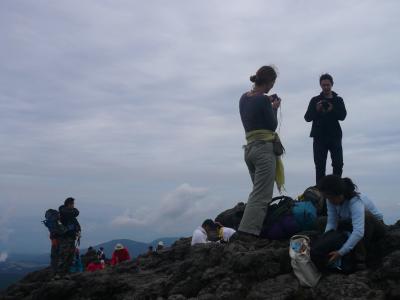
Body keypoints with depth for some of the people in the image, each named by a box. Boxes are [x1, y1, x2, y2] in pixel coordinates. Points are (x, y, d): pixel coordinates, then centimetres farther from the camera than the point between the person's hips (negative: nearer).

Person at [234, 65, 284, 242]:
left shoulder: (244, 98, 10)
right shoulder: (263, 100, -13)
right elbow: (272, 126, -6)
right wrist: (274, 108, 8)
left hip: (249, 148, 9)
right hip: (265, 149, -8)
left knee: (258, 191, 16)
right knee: (261, 195, -9)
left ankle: (253, 228, 14)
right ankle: (246, 231, -17)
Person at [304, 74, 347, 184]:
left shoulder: (338, 100, 11)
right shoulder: (315, 100, 9)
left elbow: (343, 116, -3)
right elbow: (307, 117, 2)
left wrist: (332, 110, -21)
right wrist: (316, 110, -16)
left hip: (335, 136, 1)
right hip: (319, 137, 0)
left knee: (338, 164, -7)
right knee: (320, 166, -2)